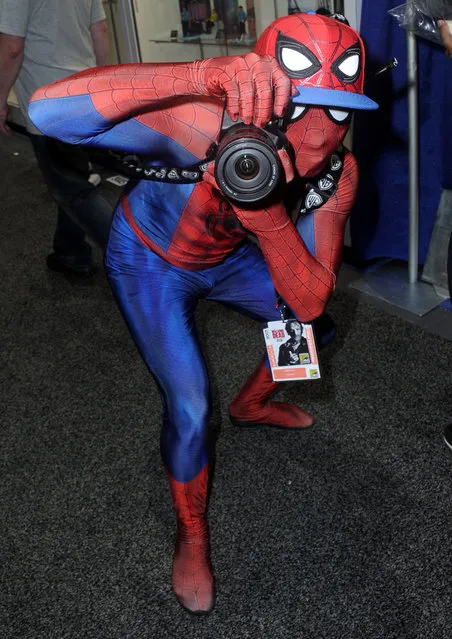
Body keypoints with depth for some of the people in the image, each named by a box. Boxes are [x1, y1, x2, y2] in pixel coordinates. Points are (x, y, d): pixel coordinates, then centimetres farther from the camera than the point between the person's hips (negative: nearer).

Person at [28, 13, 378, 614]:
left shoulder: (338, 175, -24)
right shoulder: (206, 127, -40)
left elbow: (310, 303, -26)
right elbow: (48, 111, -52)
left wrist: (270, 219, -45)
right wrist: (201, 75, -64)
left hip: (227, 258, 5)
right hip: (150, 261, -5)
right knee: (190, 408, -14)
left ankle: (251, 405, 45)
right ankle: (192, 535, 17)